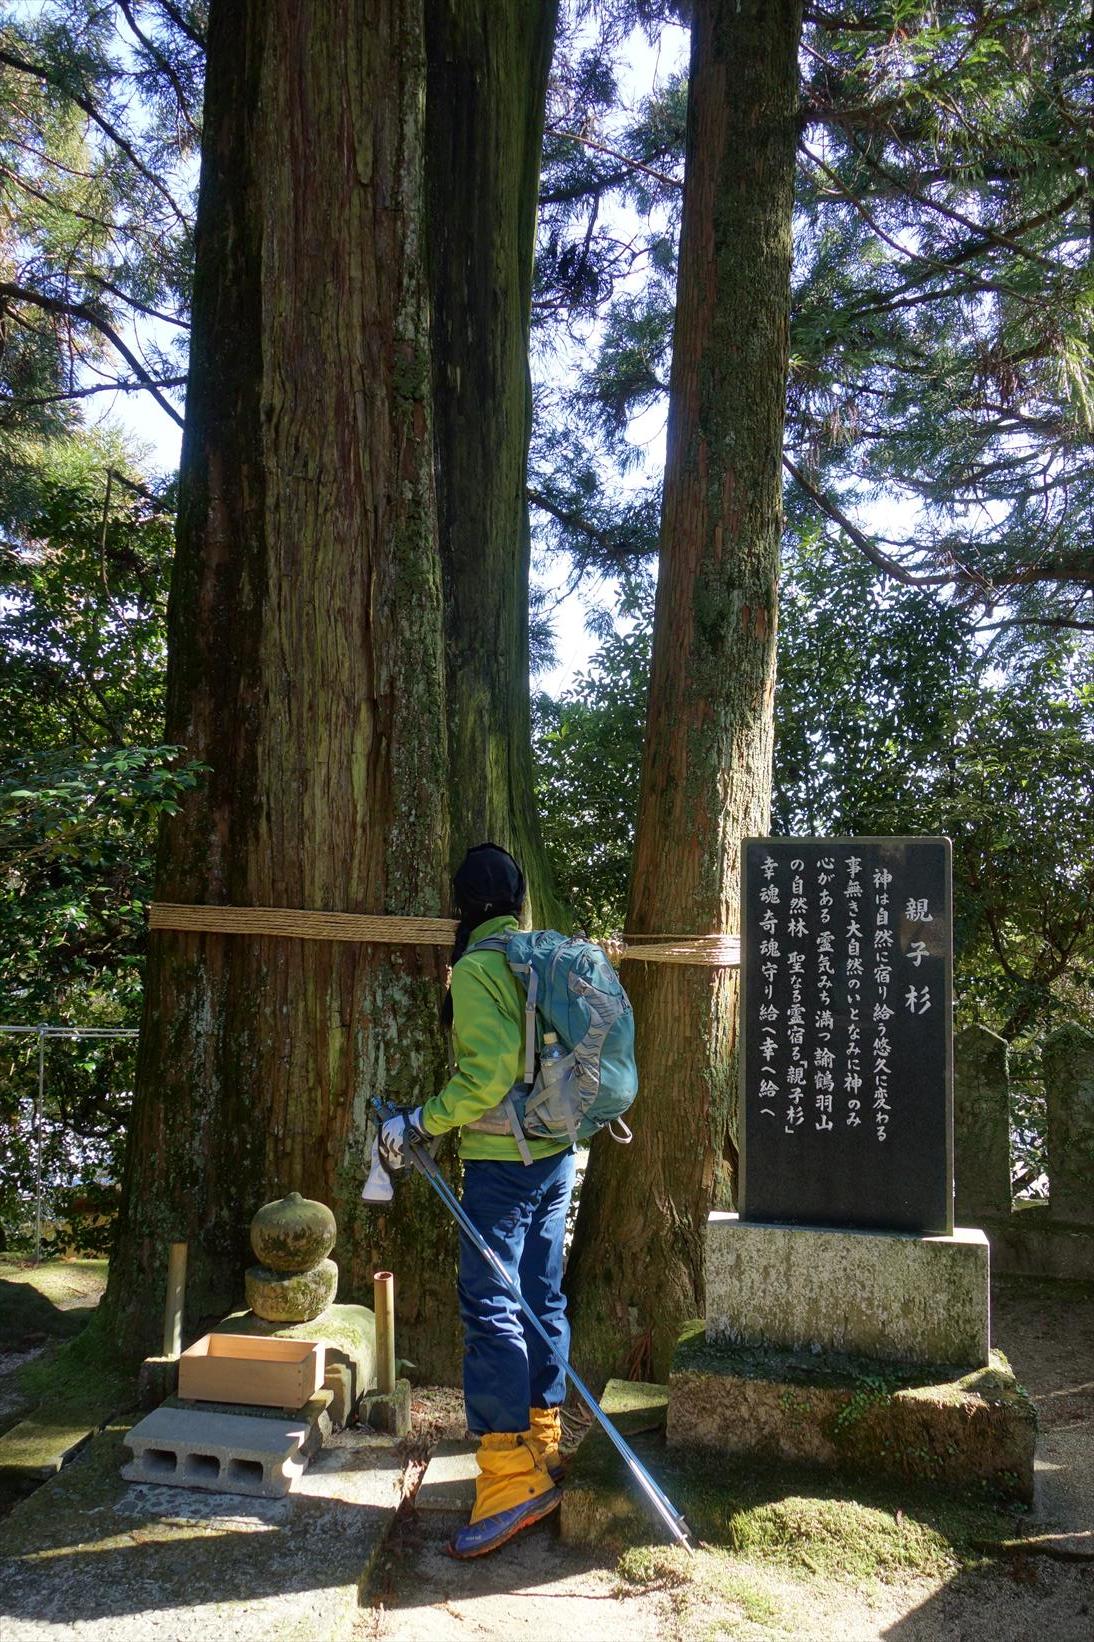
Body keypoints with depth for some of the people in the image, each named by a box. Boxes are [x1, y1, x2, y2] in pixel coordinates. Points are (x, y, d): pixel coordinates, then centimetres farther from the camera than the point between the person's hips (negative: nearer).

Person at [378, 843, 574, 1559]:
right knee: (542, 1299, 16)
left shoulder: (477, 968, -14)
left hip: (501, 1159, -8)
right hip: (557, 1155, 8)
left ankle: (511, 1471, -6)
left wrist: (418, 1122, -15)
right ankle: (544, 1441, 26)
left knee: (491, 1308, -5)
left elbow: (487, 1073, -22)